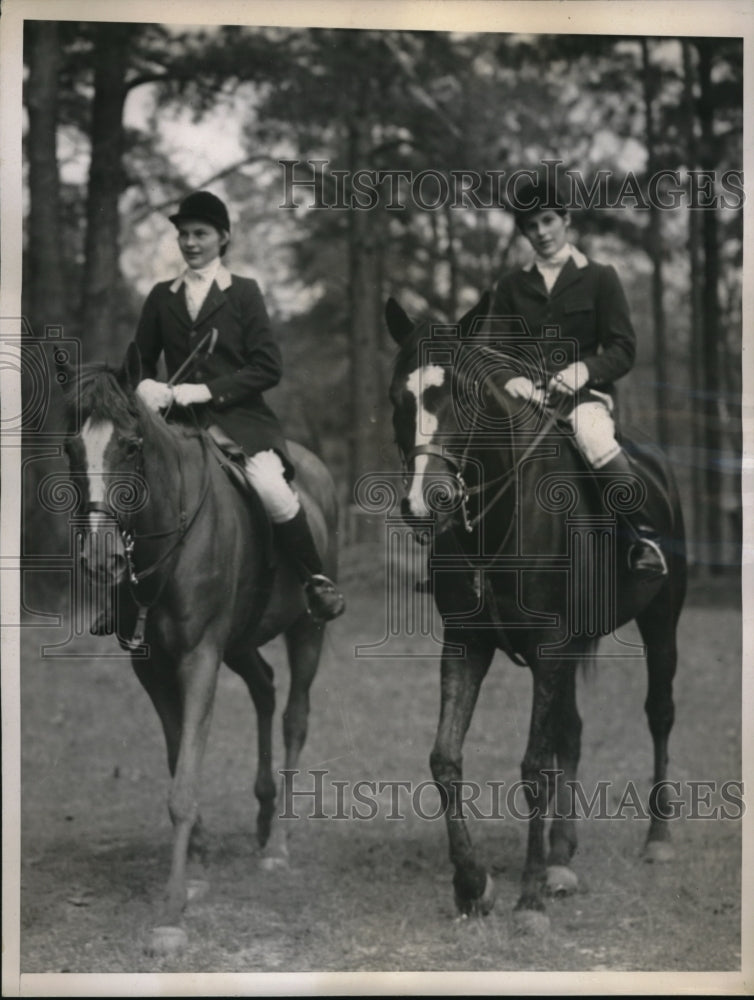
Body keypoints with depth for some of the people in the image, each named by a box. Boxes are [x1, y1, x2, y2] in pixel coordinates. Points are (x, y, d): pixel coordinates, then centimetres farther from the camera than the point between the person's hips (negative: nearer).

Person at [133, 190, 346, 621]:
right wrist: (146, 387, -5)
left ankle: (317, 581, -12)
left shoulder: (243, 292, 5)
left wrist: (208, 390, -14)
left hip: (241, 420, -4)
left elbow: (268, 368, -2)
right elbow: (142, 360, 20)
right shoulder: (161, 297, 15)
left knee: (272, 489, -30)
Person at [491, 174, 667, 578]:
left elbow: (623, 349, 3)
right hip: (525, 391, 3)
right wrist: (510, 378, -9)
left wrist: (585, 369, -16)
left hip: (586, 391, -3)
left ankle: (645, 534, -26)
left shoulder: (599, 278, 8)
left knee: (595, 438, -37)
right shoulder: (511, 286, 16)